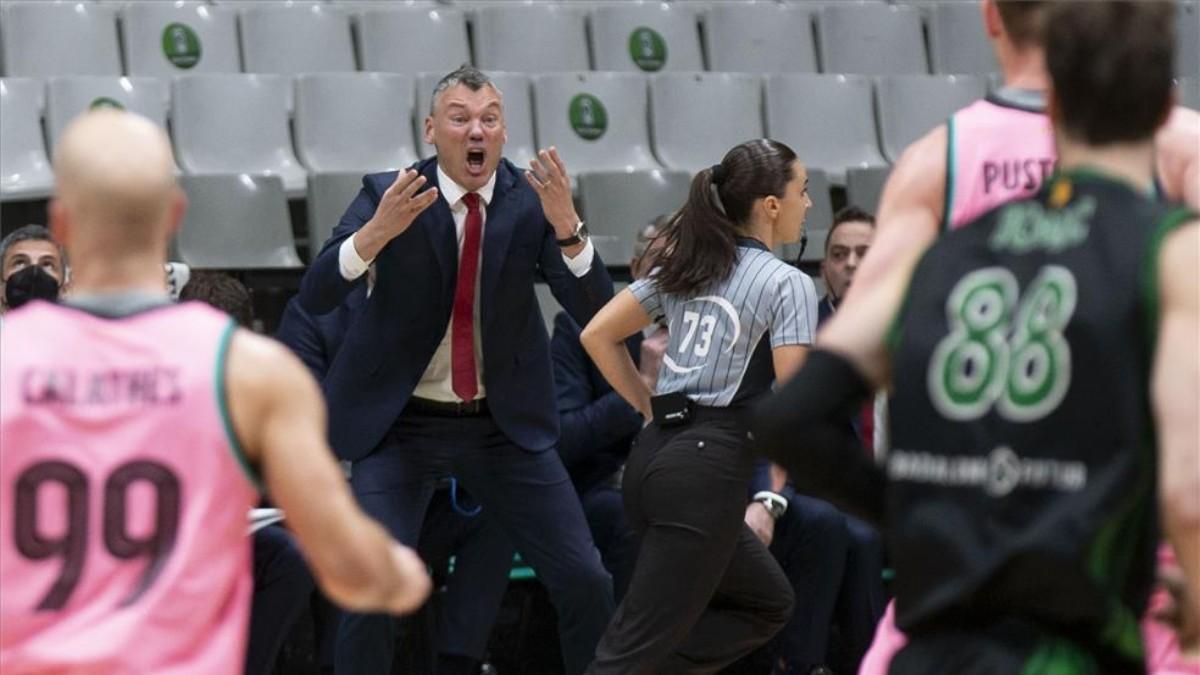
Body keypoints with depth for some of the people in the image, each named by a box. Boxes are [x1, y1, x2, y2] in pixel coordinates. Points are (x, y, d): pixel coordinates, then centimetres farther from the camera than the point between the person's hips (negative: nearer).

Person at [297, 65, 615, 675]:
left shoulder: (531, 200, -5)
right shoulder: (389, 194, -9)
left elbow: (596, 313, -13)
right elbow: (315, 297, -18)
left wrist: (566, 226, -30)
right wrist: (377, 231, -35)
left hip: (503, 425, 2)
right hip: (401, 424, -2)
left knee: (585, 580, -1)